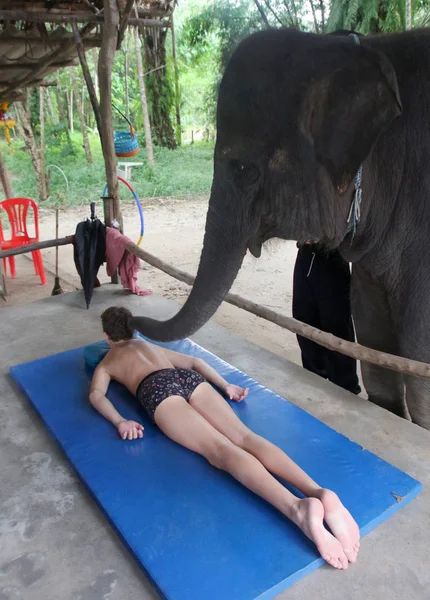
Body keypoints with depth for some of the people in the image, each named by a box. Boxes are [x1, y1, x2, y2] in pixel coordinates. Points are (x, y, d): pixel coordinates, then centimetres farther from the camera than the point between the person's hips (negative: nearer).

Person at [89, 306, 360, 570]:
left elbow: (96, 394, 11)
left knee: (219, 449, -25)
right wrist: (226, 386, 24)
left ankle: (297, 508, -49)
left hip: (157, 388, -4)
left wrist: (120, 422, -3)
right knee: (243, 436, -17)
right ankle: (318, 492, -41)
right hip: (189, 378, 4)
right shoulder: (150, 345, 42)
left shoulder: (105, 363, 32)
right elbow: (195, 362, 32)